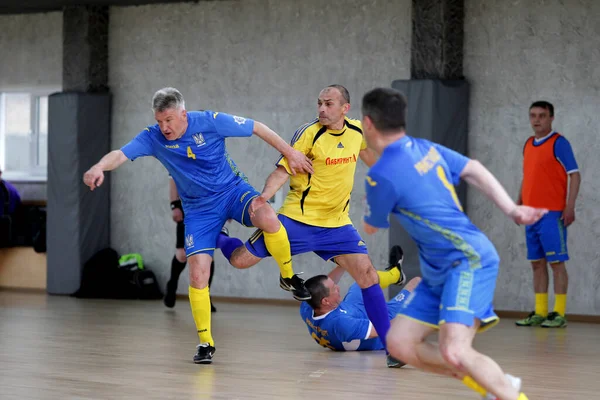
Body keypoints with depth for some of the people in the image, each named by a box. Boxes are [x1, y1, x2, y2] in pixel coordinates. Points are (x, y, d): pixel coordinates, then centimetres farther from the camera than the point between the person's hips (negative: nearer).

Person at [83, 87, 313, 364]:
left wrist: (290, 153, -2)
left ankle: (288, 276, -7)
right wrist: (100, 167, -49)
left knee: (267, 219, -33)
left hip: (232, 191, -2)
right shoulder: (153, 138, -12)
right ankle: (205, 342, 5)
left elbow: (257, 128, -7)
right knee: (197, 273, -11)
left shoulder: (210, 122, -17)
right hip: (199, 209, 2)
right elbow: (121, 154, -26)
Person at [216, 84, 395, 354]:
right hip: (298, 218, -3)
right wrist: (264, 196, -34)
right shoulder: (309, 133, -14)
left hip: (337, 224, 3)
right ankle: (215, 236, 31)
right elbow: (282, 170, -16)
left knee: (368, 276, -8)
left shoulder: (356, 131, 1)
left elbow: (368, 156, 24)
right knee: (241, 259, -5)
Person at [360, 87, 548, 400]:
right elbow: (474, 170, 12)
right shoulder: (427, 148, 8)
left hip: (469, 260, -10)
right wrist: (512, 210, 7)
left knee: (454, 353, -27)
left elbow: (371, 227, 2)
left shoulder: (382, 175, -16)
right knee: (399, 343, 4)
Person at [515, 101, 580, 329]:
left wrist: (570, 206, -16)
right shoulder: (528, 145, 15)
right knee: (537, 263, 8)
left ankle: (559, 314, -3)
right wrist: (519, 203, 15)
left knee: (556, 263, -5)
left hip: (552, 214, -7)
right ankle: (540, 313, 11)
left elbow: (574, 175, -8)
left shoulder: (559, 143, -5)